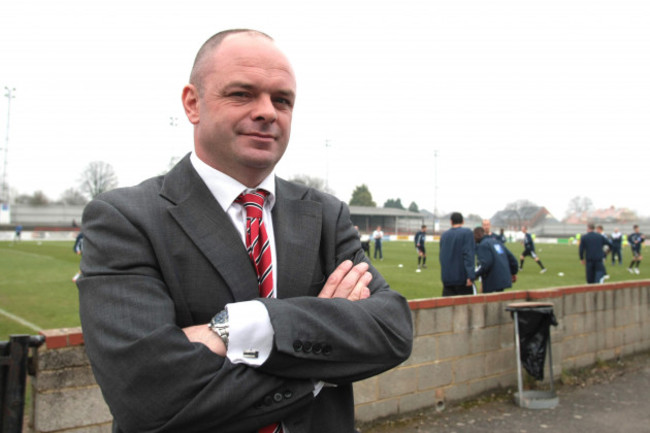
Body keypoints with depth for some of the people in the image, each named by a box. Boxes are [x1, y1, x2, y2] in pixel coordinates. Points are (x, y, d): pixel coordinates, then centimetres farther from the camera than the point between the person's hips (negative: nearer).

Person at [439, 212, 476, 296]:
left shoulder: (444, 235, 11)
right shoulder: (467, 233, -6)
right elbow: (468, 254, -16)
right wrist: (470, 276, -19)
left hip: (446, 278, 5)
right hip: (462, 277, -4)